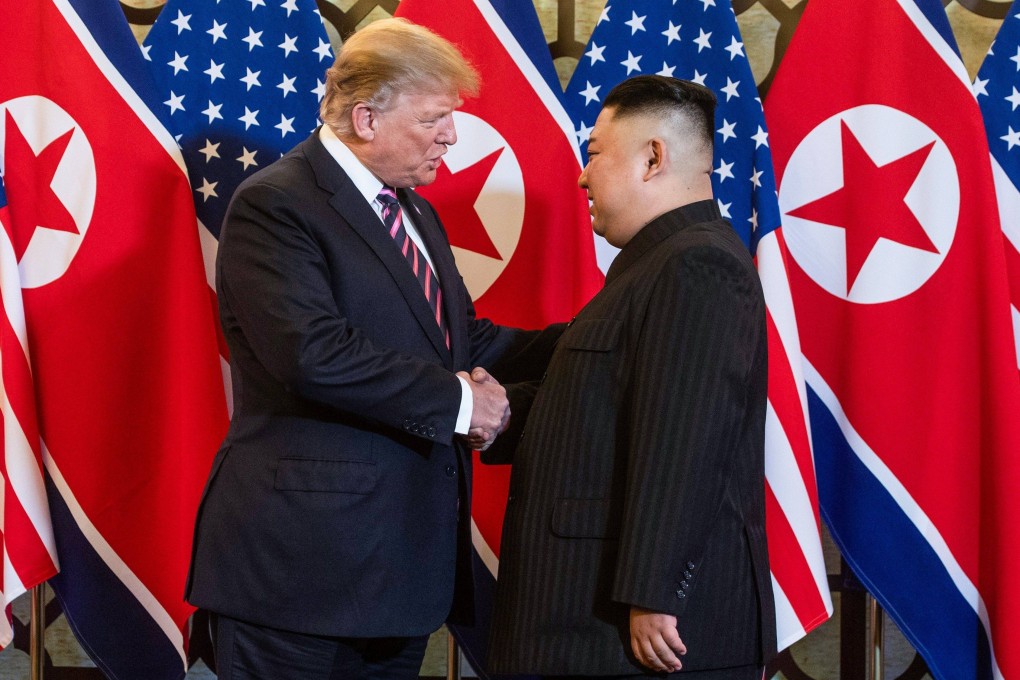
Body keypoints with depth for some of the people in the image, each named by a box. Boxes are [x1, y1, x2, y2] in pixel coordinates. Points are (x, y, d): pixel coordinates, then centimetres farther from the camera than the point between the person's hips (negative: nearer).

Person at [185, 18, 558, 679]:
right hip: (306, 553, -9)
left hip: (407, 553, 9)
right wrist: (455, 399, -19)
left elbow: (463, 337, 21)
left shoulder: (416, 211, 19)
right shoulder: (275, 205, -12)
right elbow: (312, 353, -25)